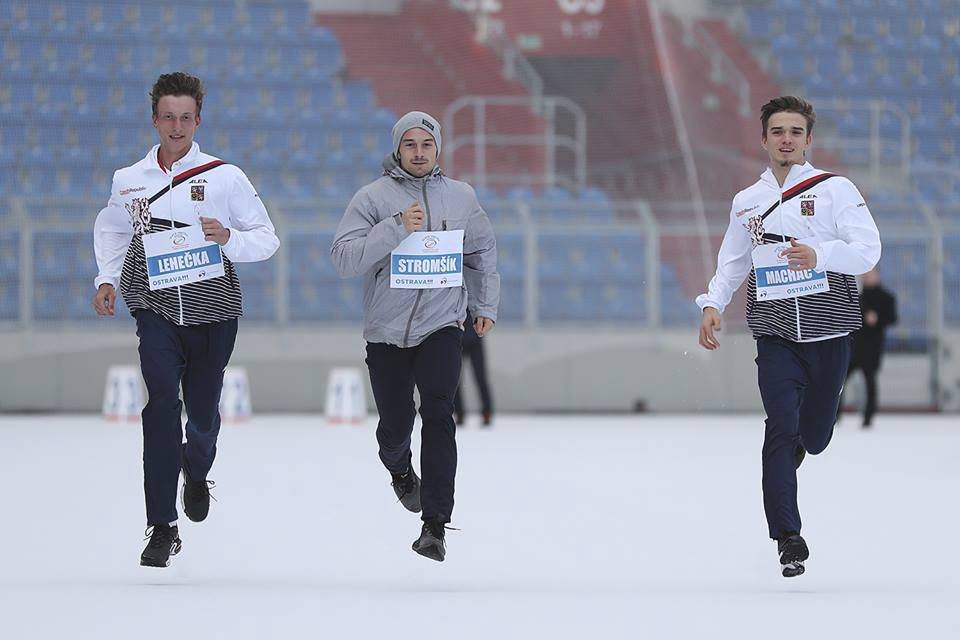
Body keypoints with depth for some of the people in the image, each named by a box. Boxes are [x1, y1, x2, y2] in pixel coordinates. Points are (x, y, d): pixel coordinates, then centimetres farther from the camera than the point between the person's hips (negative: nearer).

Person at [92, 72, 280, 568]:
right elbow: (111, 229, 25)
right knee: (162, 403, -17)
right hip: (155, 308, 0)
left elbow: (267, 241, 2)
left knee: (202, 411, 8)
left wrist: (229, 239, -18)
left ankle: (196, 472, 46)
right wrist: (107, 279, 11)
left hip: (213, 309, 0)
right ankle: (162, 527, -17)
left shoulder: (225, 178, -1)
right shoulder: (129, 181, 6)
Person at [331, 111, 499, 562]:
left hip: (441, 326, 0)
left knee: (438, 413, -18)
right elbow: (345, 259, -14)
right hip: (386, 332, 0)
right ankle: (400, 470, 47)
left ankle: (435, 525, -20)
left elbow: (483, 252, 23)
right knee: (395, 427, 9)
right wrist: (397, 228, -22)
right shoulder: (373, 198, -3)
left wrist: (485, 306, 20)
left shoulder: (461, 197, 7)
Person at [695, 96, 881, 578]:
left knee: (814, 437, 6)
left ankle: (790, 452, 44)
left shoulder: (836, 190, 0)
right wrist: (712, 305, 2)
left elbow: (867, 250, -10)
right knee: (781, 428, -13)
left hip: (827, 330, -1)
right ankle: (787, 538, -11)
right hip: (775, 334, 1)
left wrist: (818, 255, -28)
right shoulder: (748, 202, 13)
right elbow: (732, 264, 21)